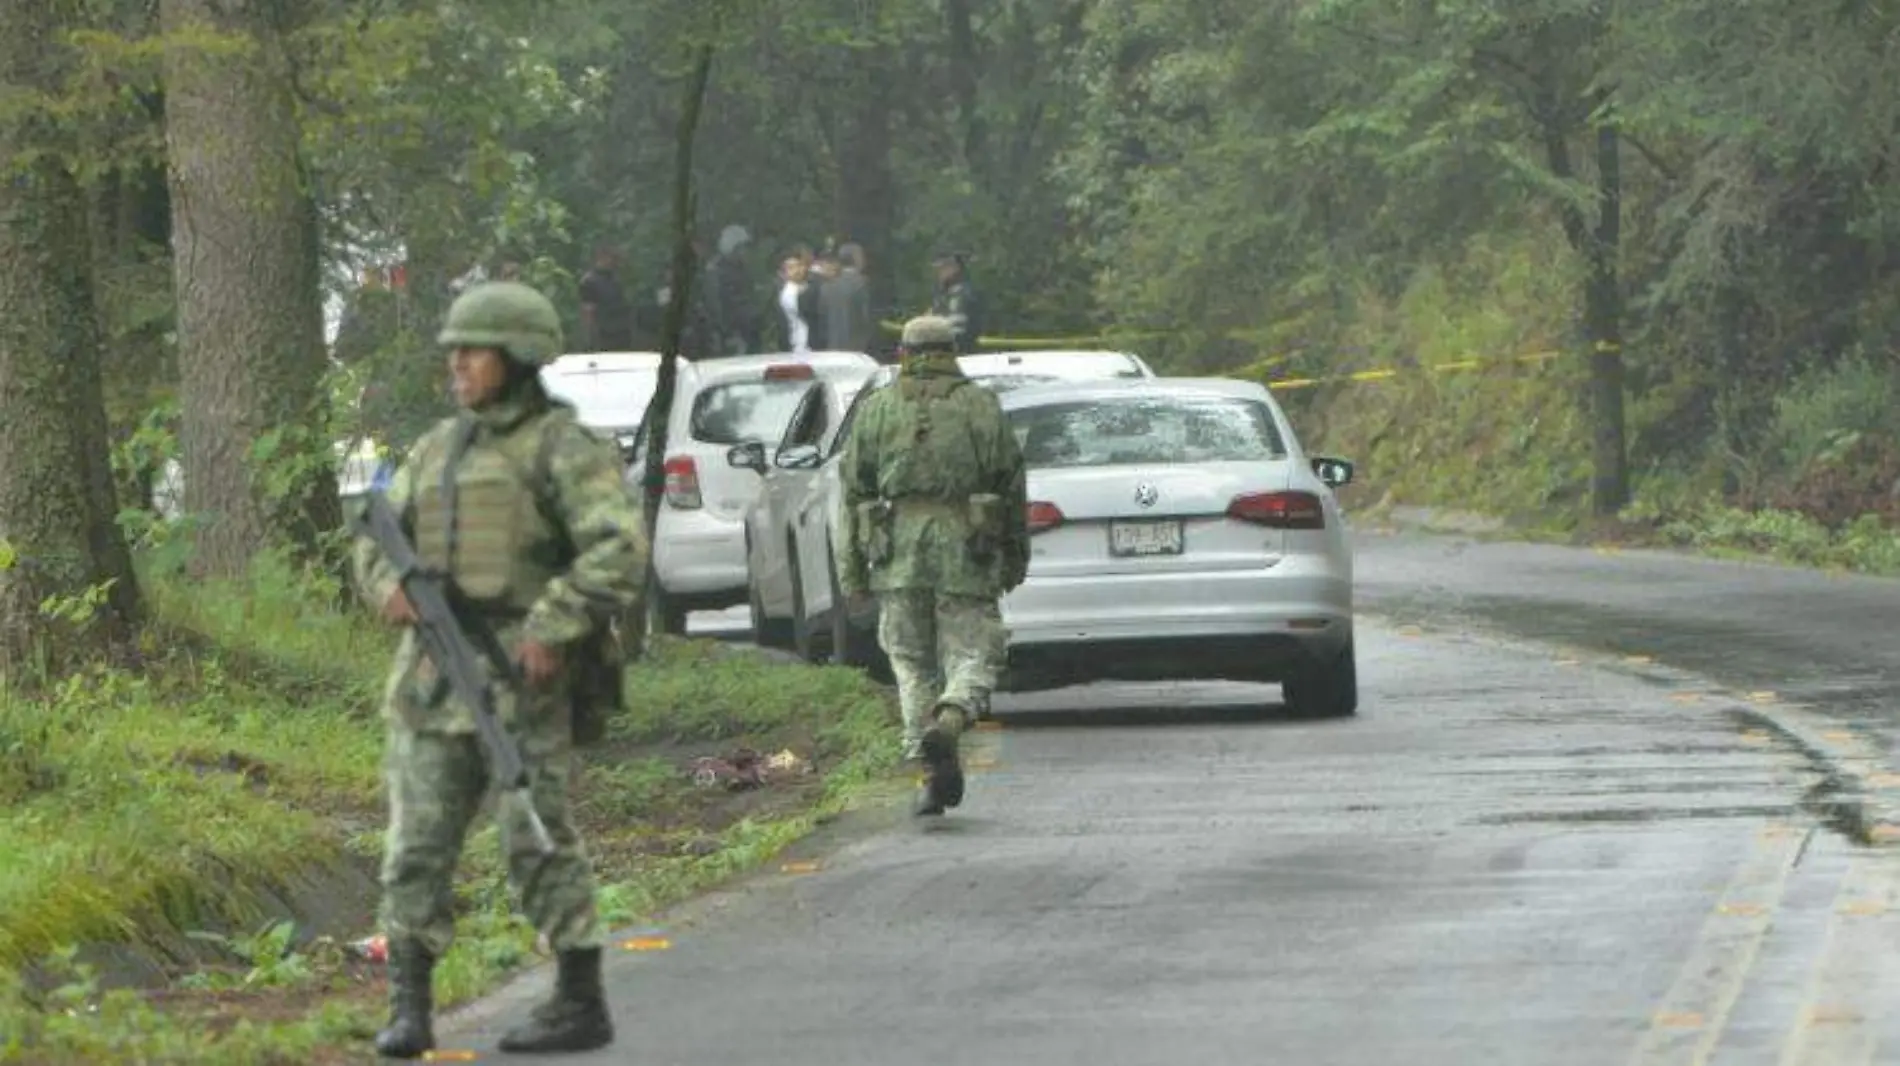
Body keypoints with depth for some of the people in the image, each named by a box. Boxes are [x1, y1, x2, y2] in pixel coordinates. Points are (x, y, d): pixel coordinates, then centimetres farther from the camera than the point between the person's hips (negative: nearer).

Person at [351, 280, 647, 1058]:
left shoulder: (562, 448, -4)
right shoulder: (437, 449, 17)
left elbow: (618, 549, -13)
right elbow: (377, 542, 21)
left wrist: (556, 627, -21)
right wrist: (390, 585, -1)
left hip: (523, 673, -6)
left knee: (540, 841, -3)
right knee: (417, 843, 0)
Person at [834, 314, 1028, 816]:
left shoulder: (877, 408, 10)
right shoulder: (981, 406, 8)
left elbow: (854, 488, 7)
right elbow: (1012, 483, 8)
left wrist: (852, 571, 9)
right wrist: (1016, 557, 17)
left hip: (897, 552, 1)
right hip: (965, 551, -1)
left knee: (912, 663, 10)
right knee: (972, 654, 3)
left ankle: (935, 773, 2)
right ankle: (948, 722, -28)